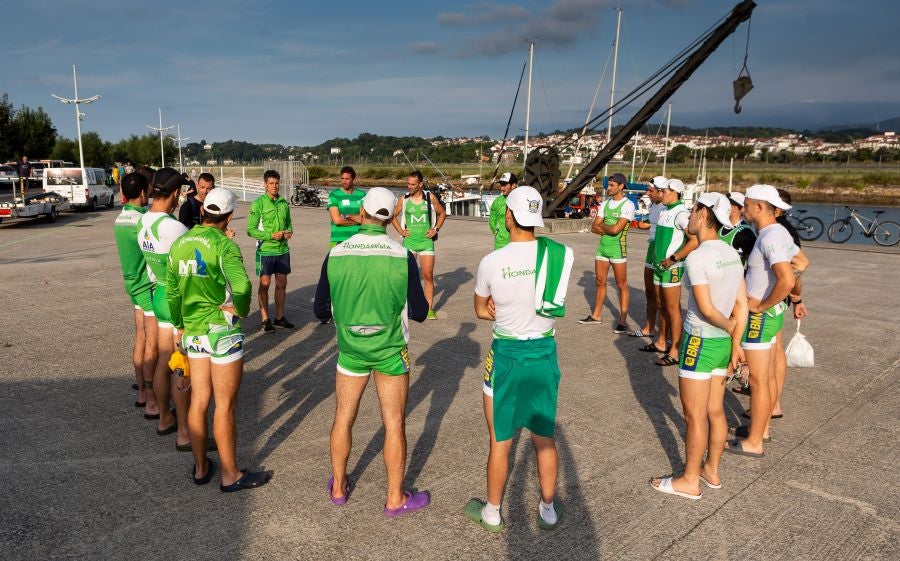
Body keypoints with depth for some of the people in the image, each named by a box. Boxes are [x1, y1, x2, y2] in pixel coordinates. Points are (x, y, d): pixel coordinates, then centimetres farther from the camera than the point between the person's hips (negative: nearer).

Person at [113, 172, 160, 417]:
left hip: (134, 284, 9)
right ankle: (152, 402, 4)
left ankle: (142, 393, 26)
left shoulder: (120, 219, 7)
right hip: (150, 287, -9)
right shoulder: (142, 221, -21)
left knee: (140, 340, 16)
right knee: (152, 345, -3)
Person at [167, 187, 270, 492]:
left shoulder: (179, 244, 6)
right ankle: (231, 475, 16)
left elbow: (172, 293, 14)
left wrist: (180, 327, 26)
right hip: (222, 330, -7)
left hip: (192, 332, 7)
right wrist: (240, 310, -12)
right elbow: (242, 286, -33)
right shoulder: (223, 245, -16)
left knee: (199, 401, 16)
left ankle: (200, 467, 30)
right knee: (225, 406, 3)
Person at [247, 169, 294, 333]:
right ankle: (265, 320, 12)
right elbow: (250, 230, -11)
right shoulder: (259, 203, -8)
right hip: (265, 250, -5)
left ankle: (280, 317, 23)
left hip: (283, 250, 5)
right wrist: (271, 236, -19)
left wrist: (289, 232, -3)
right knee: (264, 285, 3)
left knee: (282, 284, 11)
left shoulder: (284, 203, 8)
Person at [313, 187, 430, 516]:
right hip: (390, 351, -2)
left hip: (350, 350, 2)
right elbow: (419, 312, -9)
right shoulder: (402, 256, -15)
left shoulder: (335, 255, -10)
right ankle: (395, 499, 24)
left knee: (343, 419, 19)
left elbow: (320, 310, -1)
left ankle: (338, 488, 36)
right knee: (394, 424, 11)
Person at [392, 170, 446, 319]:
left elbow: (442, 213, 11)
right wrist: (400, 231, 2)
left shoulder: (430, 197, -2)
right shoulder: (404, 199, 0)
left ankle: (430, 309, 5)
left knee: (428, 276, -2)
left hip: (426, 241, -1)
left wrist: (436, 229, 1)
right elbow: (393, 216, 13)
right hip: (409, 241, 1)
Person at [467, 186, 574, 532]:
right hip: (545, 354, 4)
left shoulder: (491, 262, -15)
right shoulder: (560, 254, -7)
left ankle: (492, 514, 33)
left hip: (506, 357, -3)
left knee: (500, 442, 14)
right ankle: (548, 511, 37)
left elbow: (481, 311, 2)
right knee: (545, 439, 20)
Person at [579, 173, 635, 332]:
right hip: (602, 247, 7)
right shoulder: (605, 203, 9)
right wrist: (609, 229, -10)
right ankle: (596, 315, 26)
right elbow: (594, 227, 5)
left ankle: (623, 320, 6)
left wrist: (602, 225, -3)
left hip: (618, 249, -7)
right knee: (600, 282, 14)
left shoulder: (628, 205, -12)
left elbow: (616, 229, -21)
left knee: (622, 285, 1)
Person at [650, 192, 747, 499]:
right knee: (715, 412, 19)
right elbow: (742, 305, 4)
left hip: (699, 342, -8)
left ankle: (689, 480, 20)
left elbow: (706, 309, -20)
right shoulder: (732, 254, 3)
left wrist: (729, 327, -2)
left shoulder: (696, 258, -20)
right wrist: (735, 344, 7)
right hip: (722, 343, 8)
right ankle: (711, 471, 34)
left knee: (695, 417, 6)